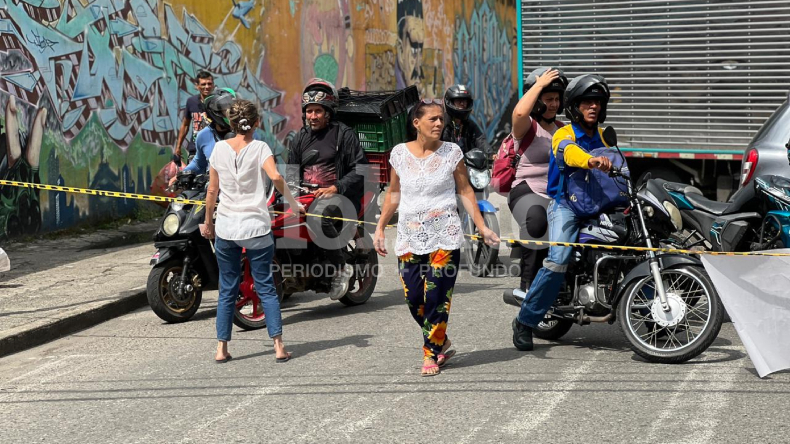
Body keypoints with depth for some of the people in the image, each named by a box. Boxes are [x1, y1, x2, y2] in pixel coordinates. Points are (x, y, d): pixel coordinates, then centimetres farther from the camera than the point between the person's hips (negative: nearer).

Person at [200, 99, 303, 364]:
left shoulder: (219, 148, 4)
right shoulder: (259, 148, -5)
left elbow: (212, 190, 7)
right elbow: (275, 176, -23)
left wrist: (208, 223, 16)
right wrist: (293, 203, -11)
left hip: (226, 228, 3)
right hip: (256, 227, -2)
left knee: (227, 290, 11)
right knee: (265, 288, 4)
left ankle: (222, 348, 10)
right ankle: (278, 346, 0)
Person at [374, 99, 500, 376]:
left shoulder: (452, 152, -1)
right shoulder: (400, 153, 3)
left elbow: (465, 191, 4)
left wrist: (482, 227, -1)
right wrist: (380, 228, 11)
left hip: (444, 237, -2)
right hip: (409, 238, 2)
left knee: (437, 296, -7)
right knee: (414, 299, 1)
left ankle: (431, 354, 6)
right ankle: (442, 343, 23)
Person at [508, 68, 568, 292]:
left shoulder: (563, 129, 23)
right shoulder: (527, 126, -1)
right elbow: (519, 112, -25)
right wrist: (540, 84, -15)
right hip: (528, 191, -7)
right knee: (536, 222, -38)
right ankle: (528, 284, -26)